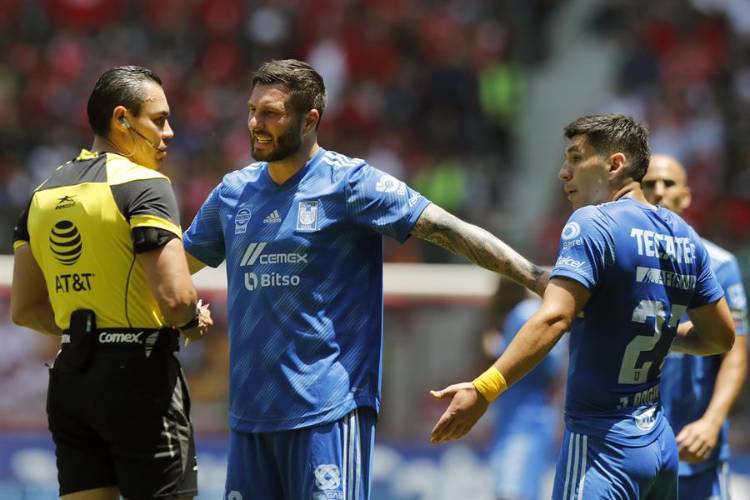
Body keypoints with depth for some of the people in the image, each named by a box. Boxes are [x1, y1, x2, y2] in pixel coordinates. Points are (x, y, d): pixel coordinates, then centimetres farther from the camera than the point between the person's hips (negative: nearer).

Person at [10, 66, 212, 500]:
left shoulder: (45, 194, 13)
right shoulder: (144, 186, -11)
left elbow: (25, 310, 16)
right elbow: (176, 298, -20)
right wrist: (193, 321, 0)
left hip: (69, 378, 7)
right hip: (138, 375, -7)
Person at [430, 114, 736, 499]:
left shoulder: (593, 222, -11)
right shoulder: (684, 236, 10)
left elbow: (554, 319, -25)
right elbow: (722, 336, 18)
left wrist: (483, 390, -30)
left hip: (603, 445, -8)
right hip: (661, 445, 8)